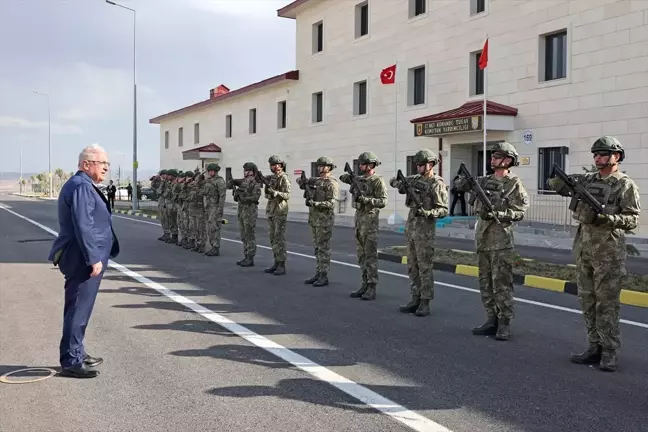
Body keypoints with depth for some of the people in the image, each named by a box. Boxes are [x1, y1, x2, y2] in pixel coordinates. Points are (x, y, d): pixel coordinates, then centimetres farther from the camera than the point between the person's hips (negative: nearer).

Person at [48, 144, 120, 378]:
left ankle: (76, 354, 29)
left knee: (78, 308, 18)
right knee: (79, 309, -6)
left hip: (80, 259, 11)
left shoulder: (83, 185, 17)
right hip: (83, 260, -11)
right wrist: (93, 259, -23)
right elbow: (83, 226, -23)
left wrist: (94, 257, 25)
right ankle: (71, 361, 0)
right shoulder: (82, 187, -17)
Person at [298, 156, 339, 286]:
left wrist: (314, 204, -30)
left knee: (324, 248, -5)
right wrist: (304, 183, -3)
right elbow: (300, 180, 20)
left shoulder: (332, 183, -13)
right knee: (317, 247, 11)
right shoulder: (316, 180, 13)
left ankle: (324, 277, -1)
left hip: (325, 219, -8)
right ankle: (318, 273, 17)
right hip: (314, 218, 8)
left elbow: (331, 203, -21)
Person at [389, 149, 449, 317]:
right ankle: (416, 300, 16)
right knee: (412, 266, 10)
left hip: (426, 230, -8)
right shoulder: (415, 179, 10)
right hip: (411, 227, 8)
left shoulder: (437, 185, -11)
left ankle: (425, 303, 3)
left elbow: (443, 210, -15)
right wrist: (399, 184, -4)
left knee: (425, 267, -3)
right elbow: (393, 181, 19)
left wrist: (426, 213, -31)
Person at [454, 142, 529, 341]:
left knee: (501, 283, -4)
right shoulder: (484, 181, 12)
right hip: (482, 237, 7)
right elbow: (459, 185, 16)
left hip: (501, 240, -7)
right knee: (485, 283, 10)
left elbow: (520, 212, -11)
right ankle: (491, 320, 18)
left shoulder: (514, 184, -5)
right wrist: (464, 178, -6)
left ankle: (504, 324, 2)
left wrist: (497, 214, -21)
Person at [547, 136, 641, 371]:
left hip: (609, 252, -6)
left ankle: (609, 353, 5)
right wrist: (566, 182, -8)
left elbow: (632, 220, -10)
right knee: (587, 302, 10)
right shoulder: (588, 180, 11)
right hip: (584, 248, 6)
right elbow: (553, 183, 13)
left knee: (607, 303, -2)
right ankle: (595, 347, 19)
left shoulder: (625, 185, -5)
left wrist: (605, 218, -24)